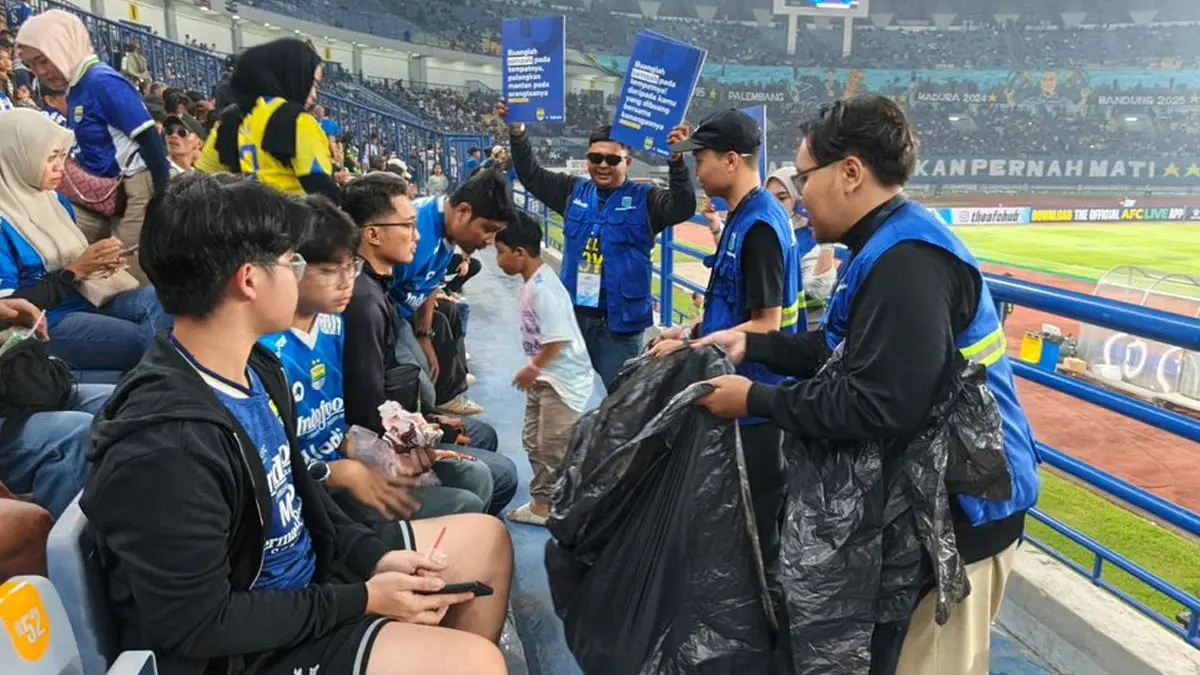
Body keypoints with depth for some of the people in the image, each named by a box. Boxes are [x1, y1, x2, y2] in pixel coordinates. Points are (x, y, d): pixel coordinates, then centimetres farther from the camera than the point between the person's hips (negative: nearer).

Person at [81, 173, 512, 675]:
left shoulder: (257, 370, -1)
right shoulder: (166, 447, -30)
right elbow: (198, 627, -24)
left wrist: (375, 557, 0)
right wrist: (362, 600, -19)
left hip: (309, 578, 9)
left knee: (486, 538, 10)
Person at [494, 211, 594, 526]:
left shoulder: (543, 287, -23)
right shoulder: (532, 282, 7)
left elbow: (557, 339, -27)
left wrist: (532, 368, -15)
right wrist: (533, 370, 11)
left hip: (563, 378, -11)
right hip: (543, 377, 11)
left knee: (553, 447, -2)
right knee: (534, 441, 18)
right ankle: (542, 500, 31)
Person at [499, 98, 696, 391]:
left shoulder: (644, 198, -5)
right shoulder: (574, 191, 7)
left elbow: (682, 208, -20)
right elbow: (532, 176, 13)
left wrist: (676, 161, -35)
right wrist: (517, 133, 1)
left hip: (619, 321, -4)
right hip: (572, 314, 5)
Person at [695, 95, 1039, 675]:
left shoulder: (906, 262, -27)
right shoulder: (892, 246, 8)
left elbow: (880, 408, -32)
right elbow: (843, 350, 14)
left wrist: (756, 400, -24)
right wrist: (751, 344, 5)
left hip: (956, 511, -10)